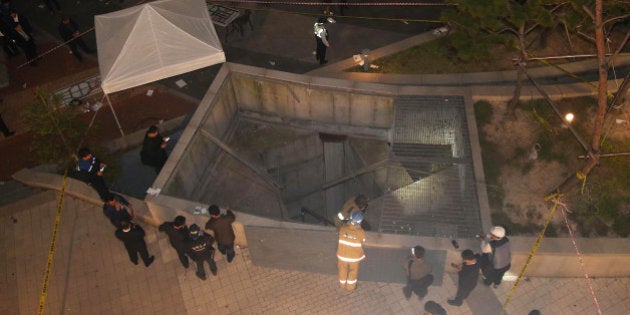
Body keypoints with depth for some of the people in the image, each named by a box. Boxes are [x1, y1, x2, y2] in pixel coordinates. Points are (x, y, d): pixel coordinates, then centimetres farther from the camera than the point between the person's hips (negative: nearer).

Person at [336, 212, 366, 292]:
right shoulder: (361, 232, -23)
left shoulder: (343, 228, -18)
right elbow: (361, 246, -9)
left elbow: (340, 242, -4)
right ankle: (350, 287, 40)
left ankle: (343, 285, 44)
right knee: (353, 272, 23)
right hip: (354, 257, -2)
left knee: (343, 271, 25)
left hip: (342, 255, 2)